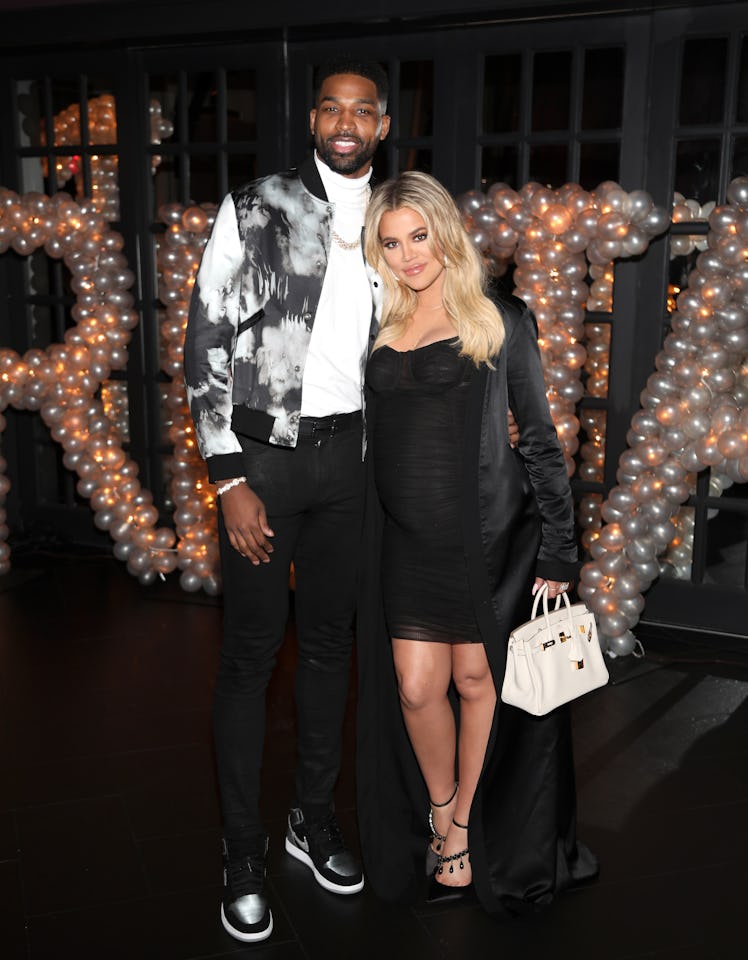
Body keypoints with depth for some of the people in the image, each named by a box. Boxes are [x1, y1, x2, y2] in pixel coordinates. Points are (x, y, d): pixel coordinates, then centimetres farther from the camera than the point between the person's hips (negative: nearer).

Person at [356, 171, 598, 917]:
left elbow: (539, 438, 0)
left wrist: (557, 549, -4)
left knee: (476, 680, 4)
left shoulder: (501, 322, 0)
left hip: (489, 533, -2)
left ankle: (464, 825, 25)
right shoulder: (380, 330, 10)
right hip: (407, 538, 3)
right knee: (416, 687, -1)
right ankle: (439, 816, 25)